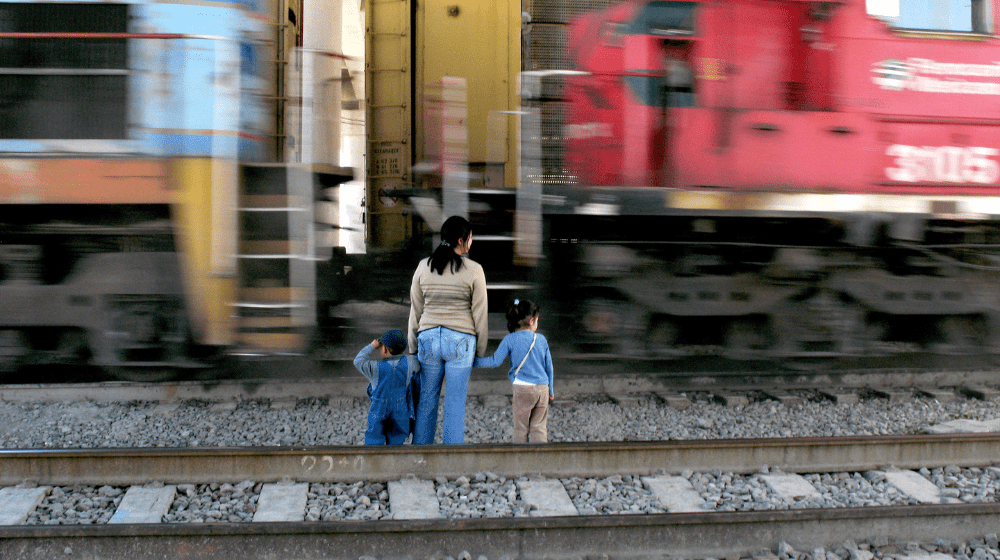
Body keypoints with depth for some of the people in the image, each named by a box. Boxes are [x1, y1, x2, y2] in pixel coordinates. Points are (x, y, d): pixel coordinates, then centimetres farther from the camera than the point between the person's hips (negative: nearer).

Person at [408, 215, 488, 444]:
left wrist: (413, 348, 15)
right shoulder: (474, 270, -6)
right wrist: (481, 352, 8)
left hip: (428, 339, 3)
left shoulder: (423, 267, 3)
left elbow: (415, 312, 7)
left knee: (426, 401, 12)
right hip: (460, 341, -3)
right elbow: (479, 315, -2)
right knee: (455, 404, 4)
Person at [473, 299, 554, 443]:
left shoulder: (510, 340, -4)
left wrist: (474, 362, 2)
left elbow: (495, 361, -8)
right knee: (539, 426, 9)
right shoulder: (541, 339, 6)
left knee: (521, 428, 7)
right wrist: (551, 390, 24)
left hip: (523, 389, -3)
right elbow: (549, 366, 12)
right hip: (543, 388, 3)